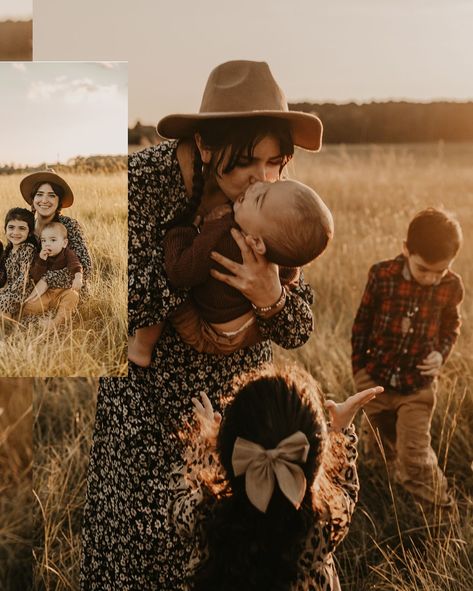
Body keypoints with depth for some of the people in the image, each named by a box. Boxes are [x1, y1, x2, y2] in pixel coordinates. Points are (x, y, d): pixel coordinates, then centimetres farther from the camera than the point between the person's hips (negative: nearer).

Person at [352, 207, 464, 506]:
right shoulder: (382, 275, -15)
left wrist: (441, 354, -10)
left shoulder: (452, 286, -11)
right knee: (383, 448, 19)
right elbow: (363, 321, -3)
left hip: (419, 385, 0)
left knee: (415, 458, -2)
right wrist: (358, 366, 3)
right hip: (377, 379, 1)